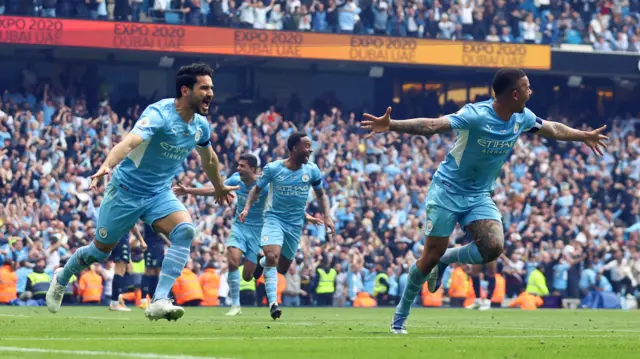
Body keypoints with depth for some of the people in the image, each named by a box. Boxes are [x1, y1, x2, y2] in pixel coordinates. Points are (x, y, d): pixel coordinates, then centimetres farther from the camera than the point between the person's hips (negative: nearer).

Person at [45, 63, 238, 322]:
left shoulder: (201, 125, -2)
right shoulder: (159, 113, -25)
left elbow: (209, 159, 21)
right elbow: (130, 142, -42)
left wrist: (219, 188, 36)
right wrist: (106, 166, -59)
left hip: (160, 193, 5)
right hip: (127, 189, -5)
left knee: (184, 230, -25)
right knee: (100, 250, 9)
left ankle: (159, 301, -28)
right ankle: (61, 279, 42)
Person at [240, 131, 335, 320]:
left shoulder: (312, 170, -3)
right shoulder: (273, 168, -11)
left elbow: (321, 195, 11)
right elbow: (257, 190, 3)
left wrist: (327, 216, -3)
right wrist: (247, 208, -13)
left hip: (295, 224, 4)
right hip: (274, 218, -4)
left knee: (282, 268, 11)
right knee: (272, 256, -26)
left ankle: (263, 262, 46)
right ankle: (273, 302, -24)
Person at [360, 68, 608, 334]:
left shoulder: (522, 118, -3)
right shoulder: (476, 115, -25)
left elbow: (553, 129, 18)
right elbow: (432, 125, -35)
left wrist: (585, 136, 30)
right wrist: (391, 126, -49)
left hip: (479, 196, 5)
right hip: (448, 190, -5)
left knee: (493, 247, -18)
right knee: (431, 256, -5)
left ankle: (445, 260, 11)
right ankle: (401, 314, 16)